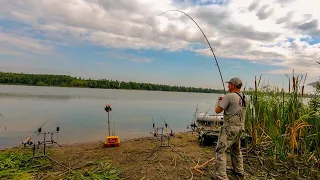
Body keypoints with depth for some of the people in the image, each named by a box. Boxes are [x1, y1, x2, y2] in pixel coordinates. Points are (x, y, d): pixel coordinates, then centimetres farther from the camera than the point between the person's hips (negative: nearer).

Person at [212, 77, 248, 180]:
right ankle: (239, 171, 37)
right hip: (240, 127, 9)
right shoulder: (244, 97, 7)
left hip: (230, 127, -8)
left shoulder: (229, 96, -16)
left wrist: (219, 102, 4)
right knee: (236, 150, 24)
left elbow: (218, 110, -15)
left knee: (220, 150, -3)